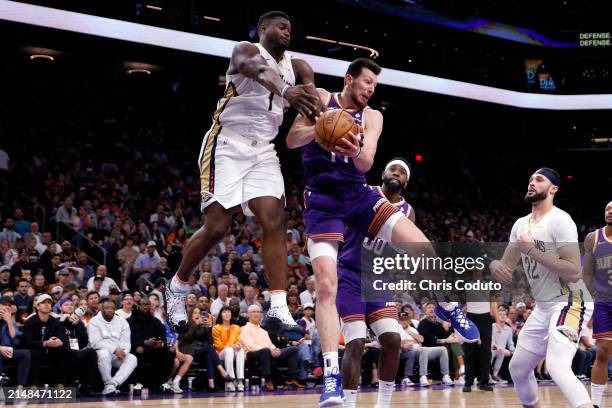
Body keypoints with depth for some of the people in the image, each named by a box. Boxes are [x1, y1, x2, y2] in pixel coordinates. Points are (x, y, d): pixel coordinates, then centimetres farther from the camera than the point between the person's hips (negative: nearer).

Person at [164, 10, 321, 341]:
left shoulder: (295, 66, 14)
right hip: (228, 143, -6)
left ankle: (278, 311, -18)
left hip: (263, 151, 6)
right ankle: (177, 285, 17)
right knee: (217, 226, -9)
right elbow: (259, 70, -31)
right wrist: (285, 90, -54)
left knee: (275, 221, -12)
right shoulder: (246, 51, -6)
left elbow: (309, 91, -4)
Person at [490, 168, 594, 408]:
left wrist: (532, 251, -23)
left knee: (557, 367, -28)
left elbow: (574, 272, -24)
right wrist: (495, 266, -12)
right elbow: (507, 266, 12)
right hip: (543, 307, 9)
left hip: (569, 303, -9)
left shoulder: (559, 220, -15)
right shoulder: (521, 225, 11)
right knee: (518, 368, 15)